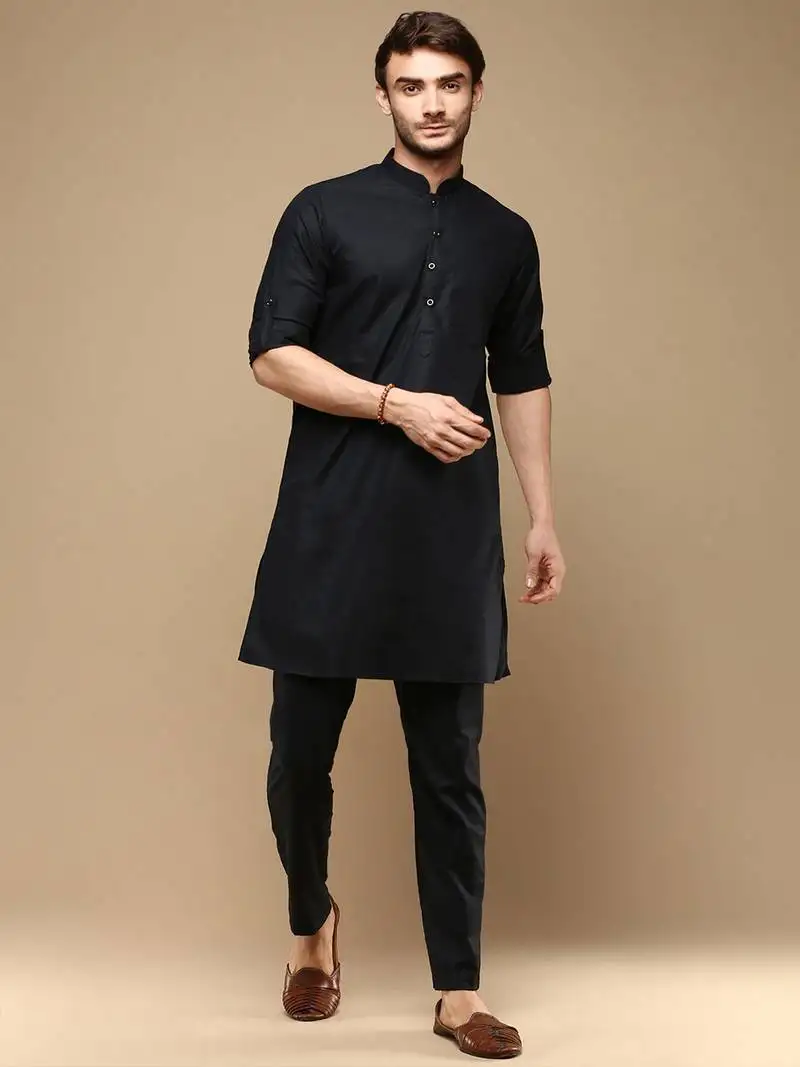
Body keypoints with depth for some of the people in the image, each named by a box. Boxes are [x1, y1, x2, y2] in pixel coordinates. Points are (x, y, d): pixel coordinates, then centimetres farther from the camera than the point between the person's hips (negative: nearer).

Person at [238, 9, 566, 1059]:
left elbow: (523, 384, 17)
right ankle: (312, 922, 32)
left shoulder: (506, 237, 14)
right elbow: (272, 355, -3)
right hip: (329, 533, -2)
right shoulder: (324, 212, 4)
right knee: (301, 749, 4)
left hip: (453, 541, 2)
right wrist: (399, 403, -13)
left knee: (450, 768, 5)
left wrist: (544, 519, 11)